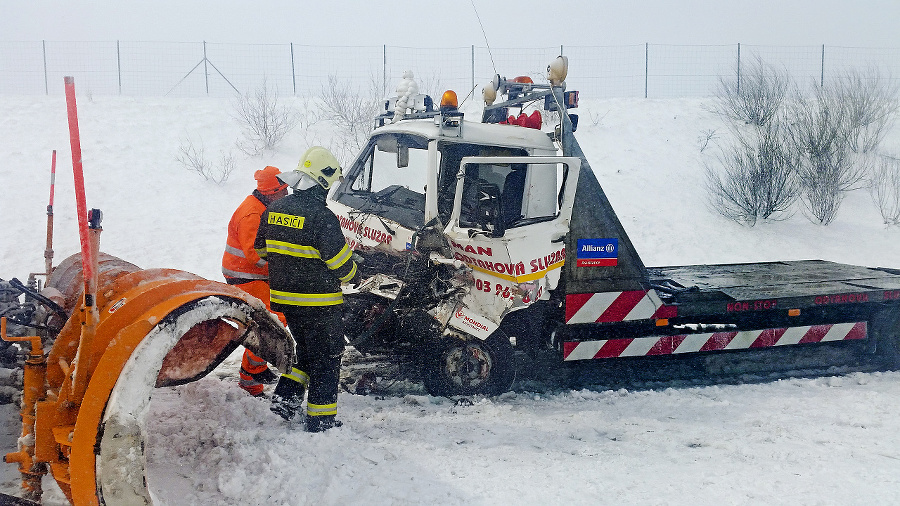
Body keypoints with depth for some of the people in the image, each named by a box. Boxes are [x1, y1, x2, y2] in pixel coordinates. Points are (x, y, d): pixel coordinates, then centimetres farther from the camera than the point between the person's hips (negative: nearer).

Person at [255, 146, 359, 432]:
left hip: (284, 298, 7)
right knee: (326, 360, 5)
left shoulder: (273, 211, 2)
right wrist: (354, 276, 5)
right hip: (319, 304, -7)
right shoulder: (322, 217, -21)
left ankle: (285, 398, 14)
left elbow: (262, 249, 15)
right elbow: (341, 264, -17)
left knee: (306, 352, 25)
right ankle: (320, 421, 8)